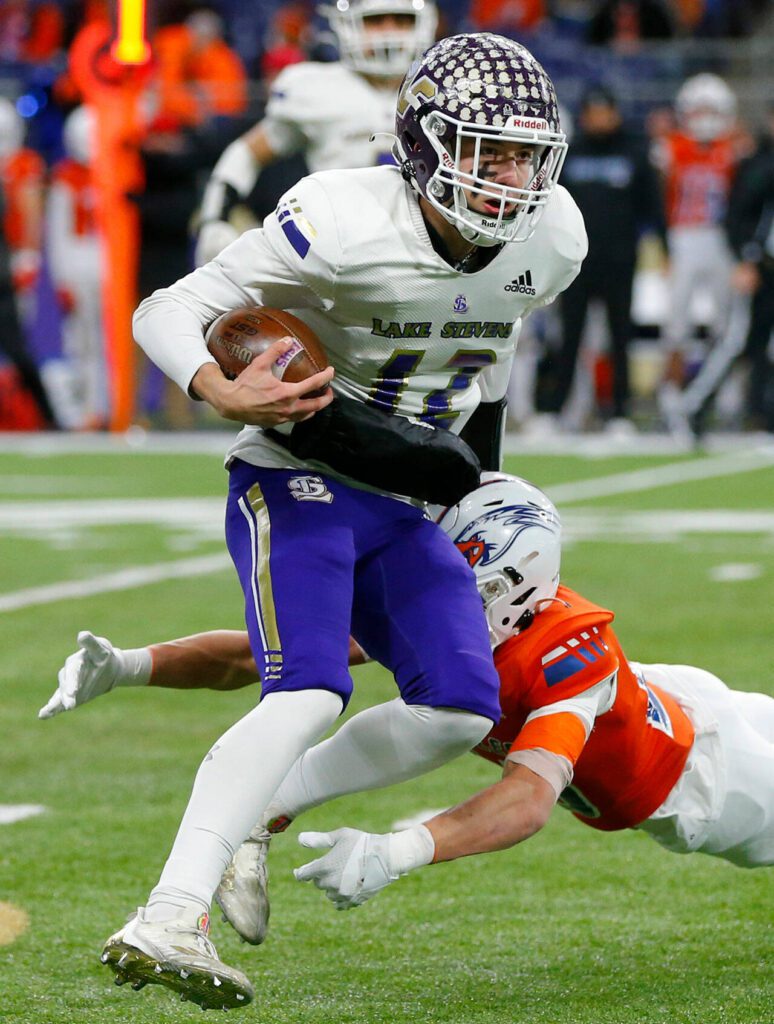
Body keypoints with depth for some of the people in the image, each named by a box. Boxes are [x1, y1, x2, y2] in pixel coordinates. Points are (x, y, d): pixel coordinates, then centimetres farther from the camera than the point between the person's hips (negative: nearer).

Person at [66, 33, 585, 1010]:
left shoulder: (550, 242, -5)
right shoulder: (345, 226, -23)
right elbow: (167, 312, -19)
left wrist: (473, 476, 23)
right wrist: (225, 393, -38)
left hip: (400, 504, 7)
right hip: (296, 484, -7)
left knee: (460, 708, -6)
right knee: (308, 696, -25)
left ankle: (257, 810, 11)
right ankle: (165, 925, -32)